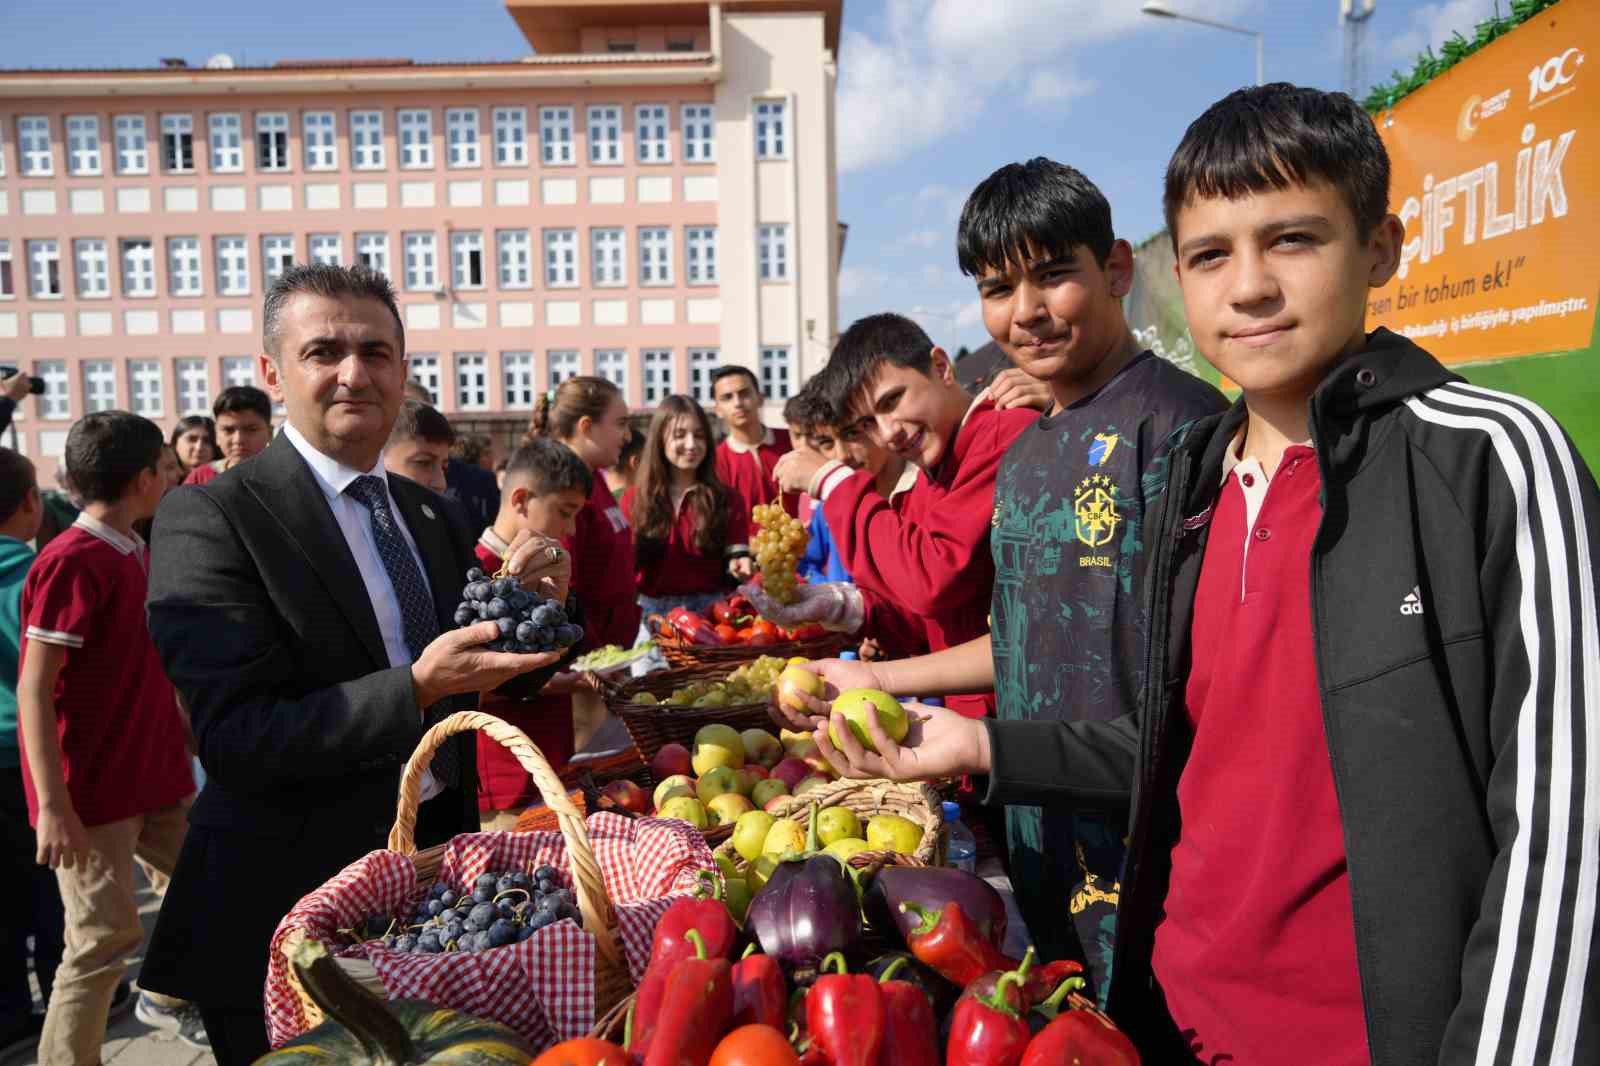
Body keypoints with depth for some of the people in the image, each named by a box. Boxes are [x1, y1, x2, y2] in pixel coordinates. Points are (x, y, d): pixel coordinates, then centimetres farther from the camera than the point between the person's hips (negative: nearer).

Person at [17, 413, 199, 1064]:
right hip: (92, 789, -8)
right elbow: (34, 690, -19)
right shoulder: (72, 562, -17)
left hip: (155, 773, 8)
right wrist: (52, 805, -22)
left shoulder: (134, 553, 9)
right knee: (107, 938, -2)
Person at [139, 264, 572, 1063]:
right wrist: (414, 689, -31)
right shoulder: (211, 518, -14)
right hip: (293, 900, -6)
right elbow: (232, 739, -20)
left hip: (442, 862, 6)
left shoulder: (434, 516, 5)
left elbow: (497, 679, 9)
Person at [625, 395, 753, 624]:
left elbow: (734, 555, 1)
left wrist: (738, 566, -20)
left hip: (709, 608, -1)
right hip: (653, 610, 1)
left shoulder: (724, 497, 2)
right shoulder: (635, 499, 5)